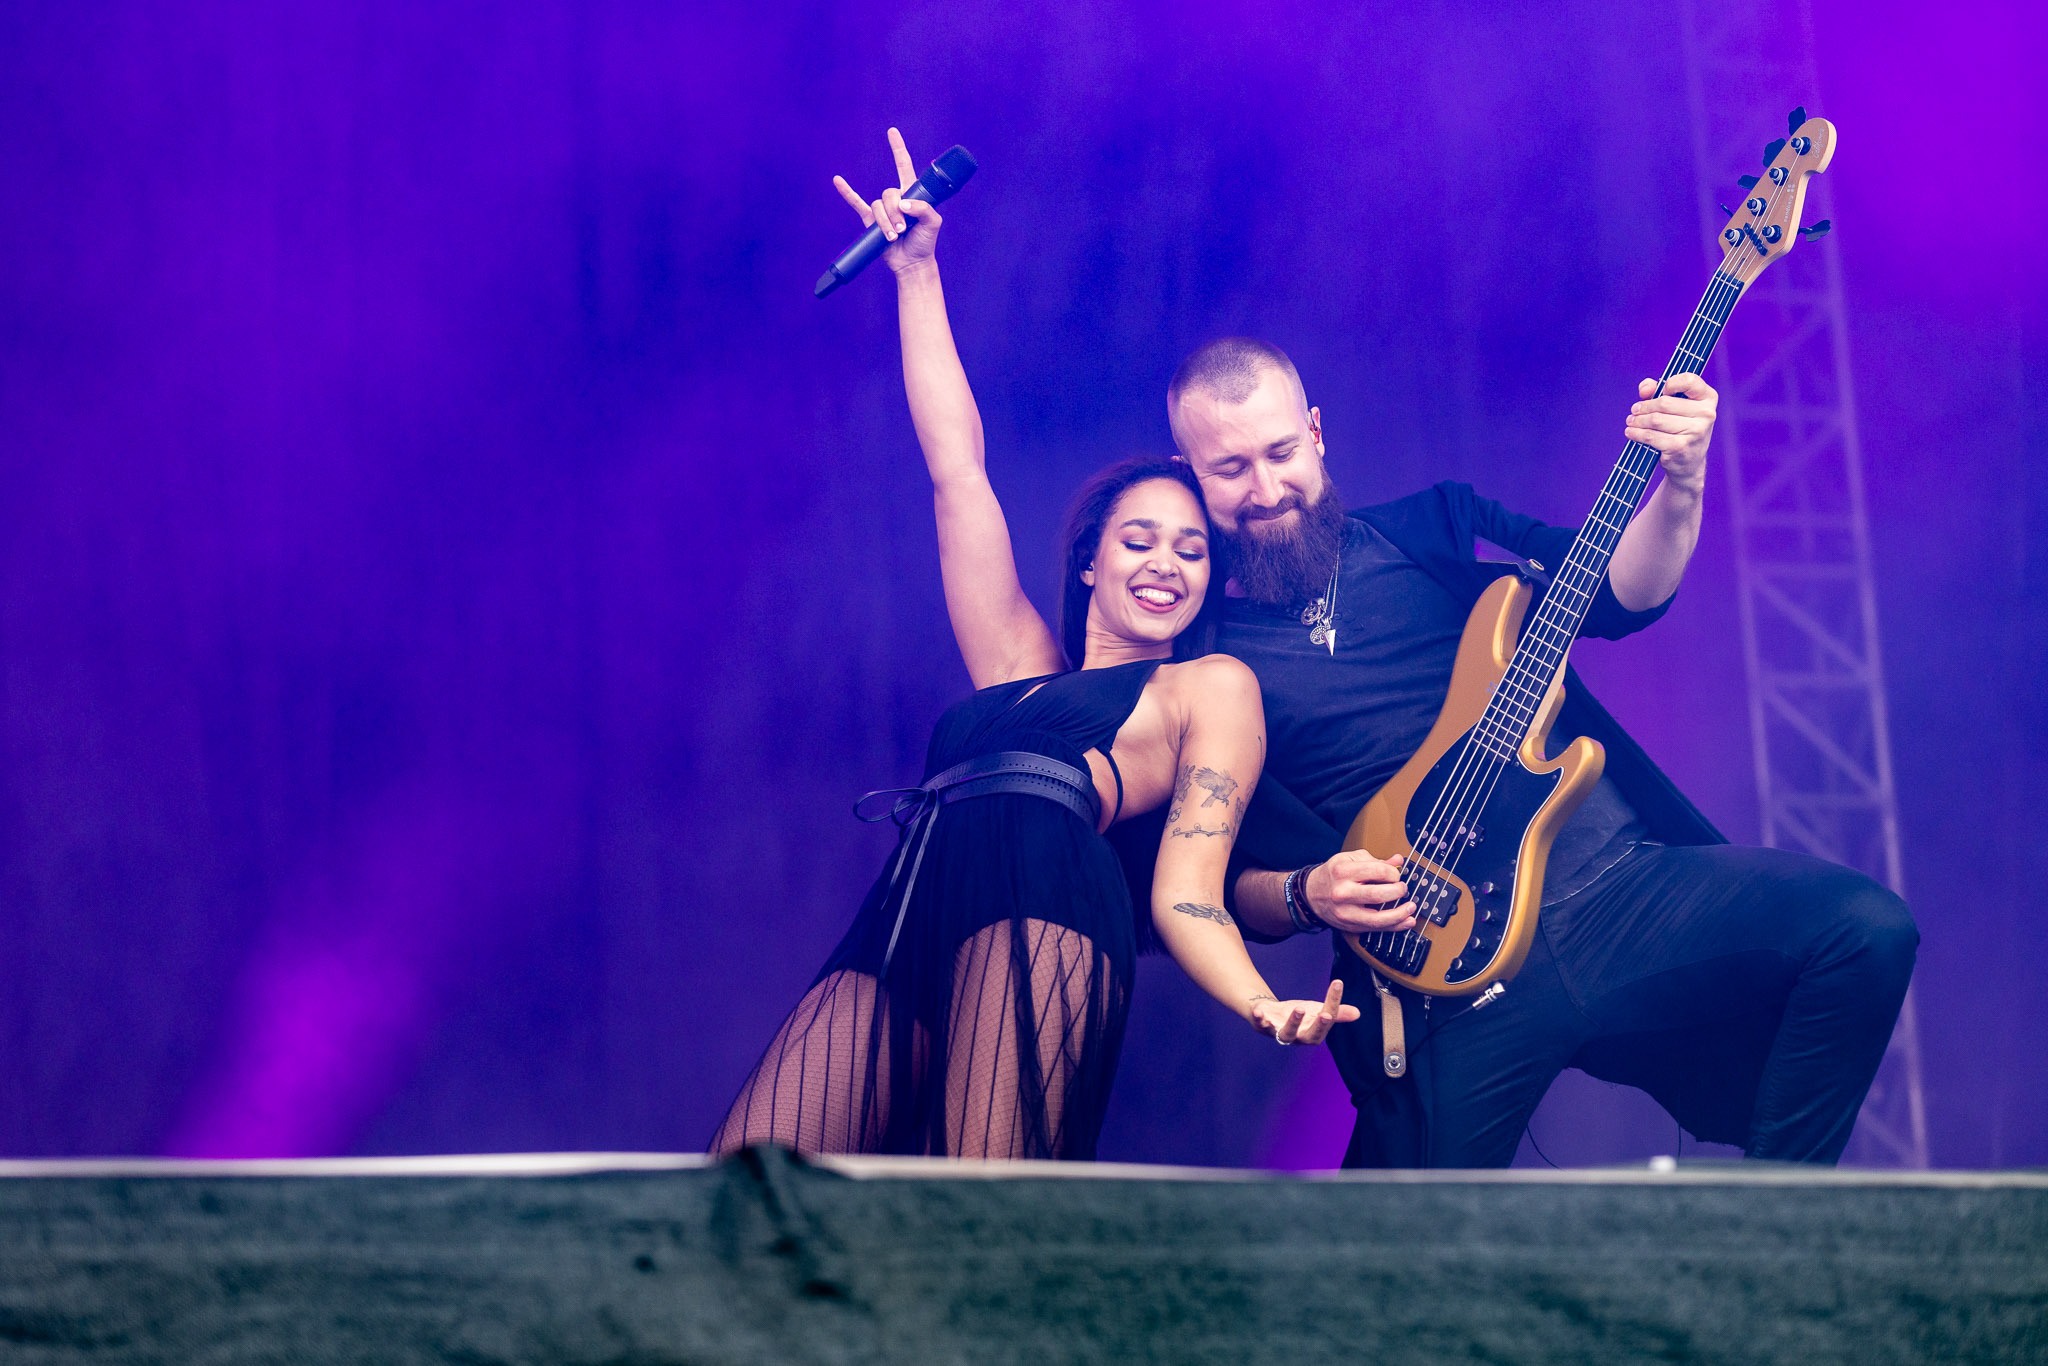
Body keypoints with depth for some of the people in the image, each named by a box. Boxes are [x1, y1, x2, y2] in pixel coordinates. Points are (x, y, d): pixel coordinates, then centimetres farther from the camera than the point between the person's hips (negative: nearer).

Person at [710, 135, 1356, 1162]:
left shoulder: (1209, 686, 23)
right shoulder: (1020, 669, 35)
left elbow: (1185, 885, 10)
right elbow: (956, 470, 36)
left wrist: (1264, 1005, -11)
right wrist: (916, 274, 37)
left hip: (1040, 899, -4)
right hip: (900, 925, 5)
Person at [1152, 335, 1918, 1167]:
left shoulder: (1433, 530, 16)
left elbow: (1621, 594, 7)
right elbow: (1216, 879, 10)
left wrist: (1680, 484, -10)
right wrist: (1305, 896, -10)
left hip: (1617, 885, 2)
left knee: (1867, 930, -18)